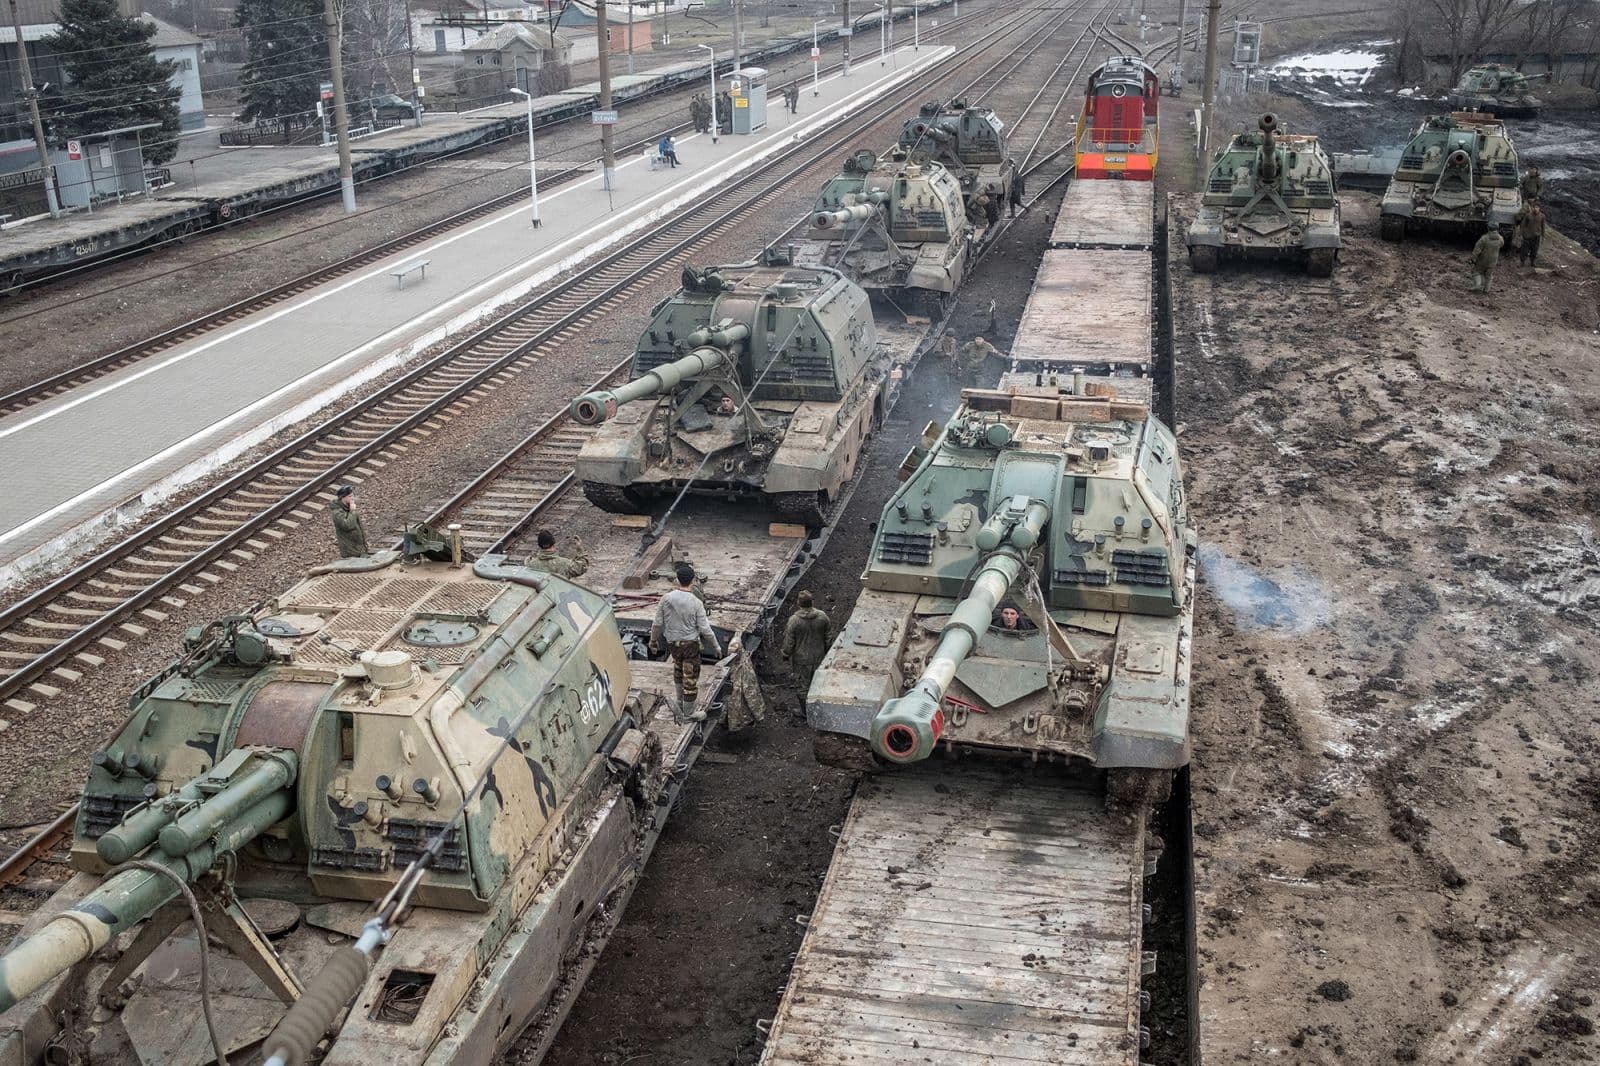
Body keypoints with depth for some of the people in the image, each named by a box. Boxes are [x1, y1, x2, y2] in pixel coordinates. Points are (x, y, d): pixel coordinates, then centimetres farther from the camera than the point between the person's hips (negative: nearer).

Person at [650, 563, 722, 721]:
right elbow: (705, 629, -15)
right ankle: (689, 713, 18)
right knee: (690, 678, 7)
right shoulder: (696, 603, -19)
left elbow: (658, 623, -4)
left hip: (672, 643, 4)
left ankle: (681, 701, 43)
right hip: (691, 644, -4)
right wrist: (716, 647, -2)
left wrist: (653, 641, 12)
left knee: (678, 669, 28)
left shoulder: (666, 599, -11)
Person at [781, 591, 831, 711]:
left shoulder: (794, 620, -24)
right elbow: (829, 635, -1)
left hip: (801, 659, -3)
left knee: (803, 684, 15)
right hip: (819, 656, 3)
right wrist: (827, 651, 15)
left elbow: (789, 642, -16)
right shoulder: (822, 616, -14)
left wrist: (786, 655, 2)